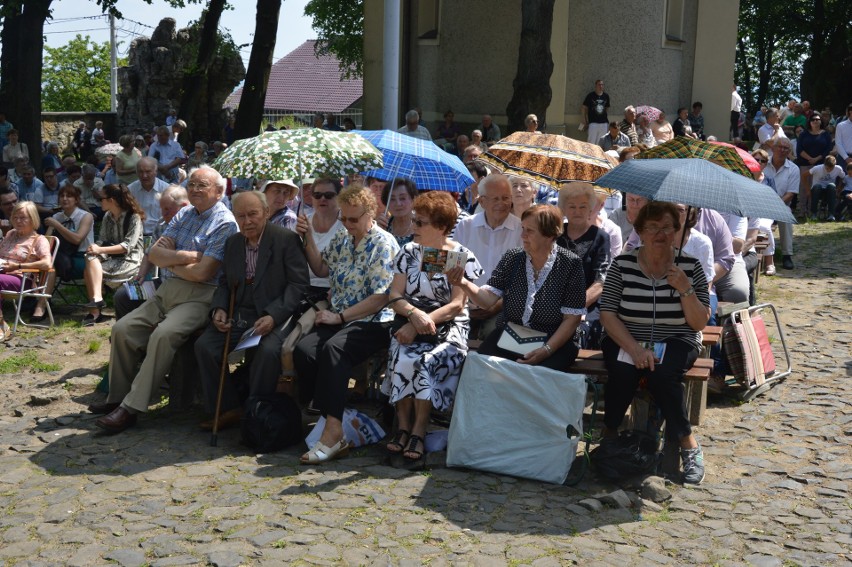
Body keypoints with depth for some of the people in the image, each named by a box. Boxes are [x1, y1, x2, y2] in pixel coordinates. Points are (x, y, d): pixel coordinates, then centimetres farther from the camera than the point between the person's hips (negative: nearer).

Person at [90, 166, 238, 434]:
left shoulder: (225, 223, -9)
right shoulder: (183, 215, 15)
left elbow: (202, 273, -17)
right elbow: (155, 254, 5)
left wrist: (169, 259, -1)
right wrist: (187, 255, -13)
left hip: (198, 297, -8)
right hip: (167, 291, 8)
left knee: (163, 335, -30)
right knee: (123, 329, -1)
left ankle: (131, 408, -23)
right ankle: (117, 398, 10)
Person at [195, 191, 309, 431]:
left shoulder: (286, 239, -5)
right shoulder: (232, 243, 14)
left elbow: (298, 283, -10)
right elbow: (224, 283, 20)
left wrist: (273, 316, -22)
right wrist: (218, 309, -2)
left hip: (274, 316, -5)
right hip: (238, 315, 6)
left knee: (268, 350, -33)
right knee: (204, 345, -16)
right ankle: (228, 409, -2)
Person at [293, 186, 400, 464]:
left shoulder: (384, 245, -6)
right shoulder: (342, 239, 17)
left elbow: (381, 298, -13)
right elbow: (322, 269, 31)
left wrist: (340, 316, -13)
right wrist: (308, 239, 15)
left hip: (373, 322, -6)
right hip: (338, 318, 6)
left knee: (334, 348, -36)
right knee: (304, 349, -24)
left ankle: (333, 428, -37)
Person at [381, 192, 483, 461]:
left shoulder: (462, 256, -2)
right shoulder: (409, 252, 9)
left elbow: (457, 305, -8)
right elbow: (395, 295, 4)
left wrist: (421, 323, -17)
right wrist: (414, 314, -18)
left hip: (449, 327, -3)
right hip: (411, 325, 3)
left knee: (426, 360, -31)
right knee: (403, 357, -29)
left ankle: (418, 431, -18)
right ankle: (403, 426, -17)